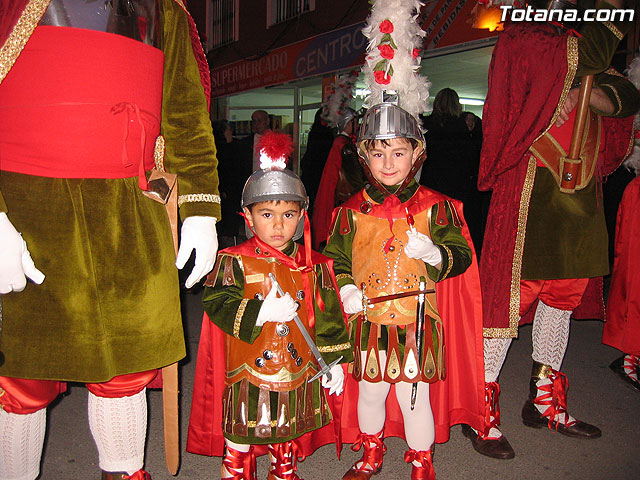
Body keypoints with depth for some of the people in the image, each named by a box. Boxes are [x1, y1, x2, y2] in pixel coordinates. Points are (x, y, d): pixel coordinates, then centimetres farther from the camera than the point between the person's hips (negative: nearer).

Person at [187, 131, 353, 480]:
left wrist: (334, 361, 4)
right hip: (248, 371, -3)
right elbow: (216, 304, -16)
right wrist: (259, 313, -27)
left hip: (299, 371, 3)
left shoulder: (314, 267, 0)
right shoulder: (234, 261, -8)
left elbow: (328, 317, 4)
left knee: (289, 436, 21)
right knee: (240, 437, 11)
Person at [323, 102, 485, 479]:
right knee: (369, 391, 16)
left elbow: (463, 257, -4)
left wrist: (434, 253, -24)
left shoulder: (434, 207, -2)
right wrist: (345, 288, -10)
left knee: (415, 396, 6)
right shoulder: (353, 211, 2)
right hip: (369, 321, 2)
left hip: (418, 322, -2)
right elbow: (335, 258, 8)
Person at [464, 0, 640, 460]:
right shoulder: (521, 42, -4)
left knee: (563, 292, 13)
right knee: (512, 294, -8)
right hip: (531, 187, -8)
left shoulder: (574, 42, 19)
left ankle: (546, 401, 28)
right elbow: (587, 57, -20)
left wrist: (586, 95, -11)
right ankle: (480, 410, 6)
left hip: (580, 191, 8)